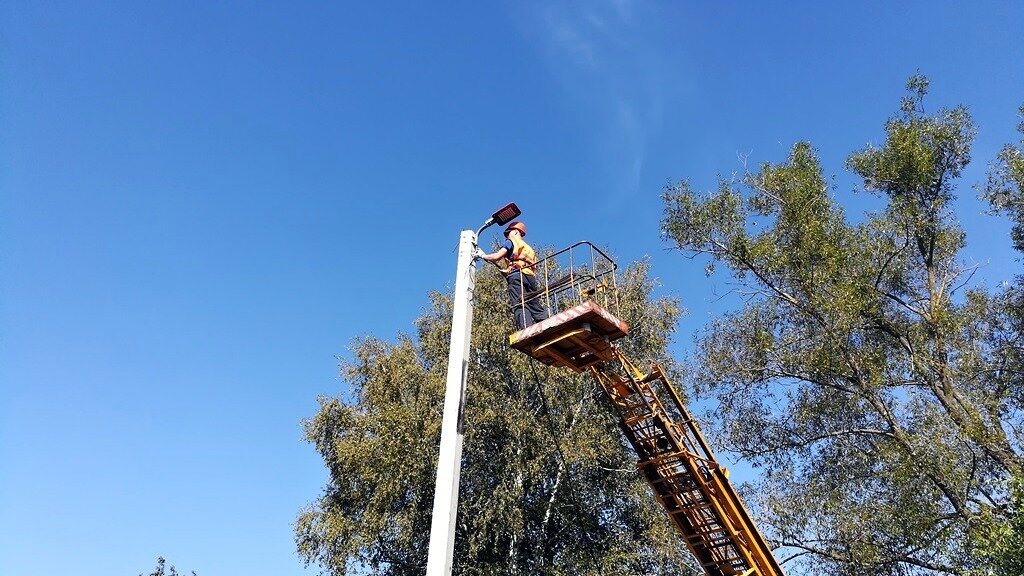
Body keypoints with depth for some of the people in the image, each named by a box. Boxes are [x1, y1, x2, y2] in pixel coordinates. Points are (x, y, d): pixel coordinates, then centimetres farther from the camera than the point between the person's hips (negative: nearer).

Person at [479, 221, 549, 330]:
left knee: (520, 306, -16)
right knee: (536, 306, 1)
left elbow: (497, 256, 1)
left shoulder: (511, 241, 15)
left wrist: (484, 256, 19)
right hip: (531, 277, 6)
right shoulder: (529, 248, 35)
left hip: (516, 276, -6)